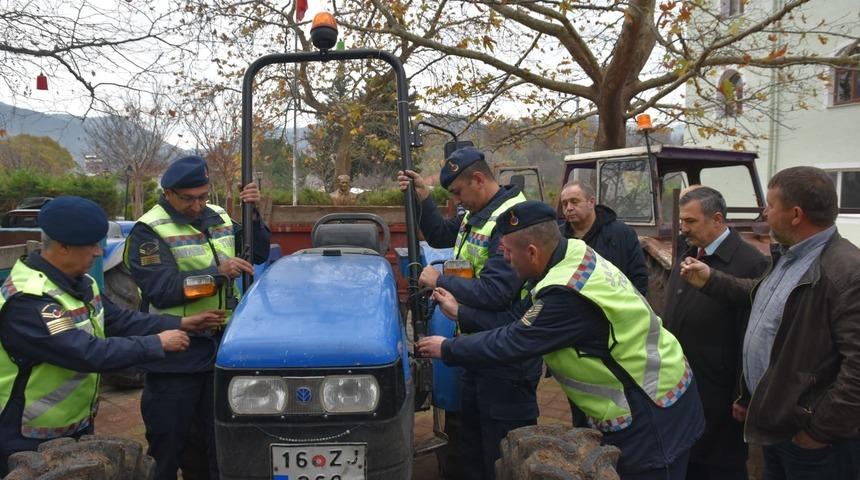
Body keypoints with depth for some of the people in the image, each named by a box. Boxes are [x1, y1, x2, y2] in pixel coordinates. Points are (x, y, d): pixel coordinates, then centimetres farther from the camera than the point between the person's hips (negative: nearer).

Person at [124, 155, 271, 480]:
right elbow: (162, 290, -22)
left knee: (209, 442, 20)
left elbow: (258, 255, 9)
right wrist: (217, 273, -30)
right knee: (168, 447, 8)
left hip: (219, 349, 6)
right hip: (173, 358, -6)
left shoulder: (218, 218, 8)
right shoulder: (149, 231, -12)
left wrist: (253, 215, -7)